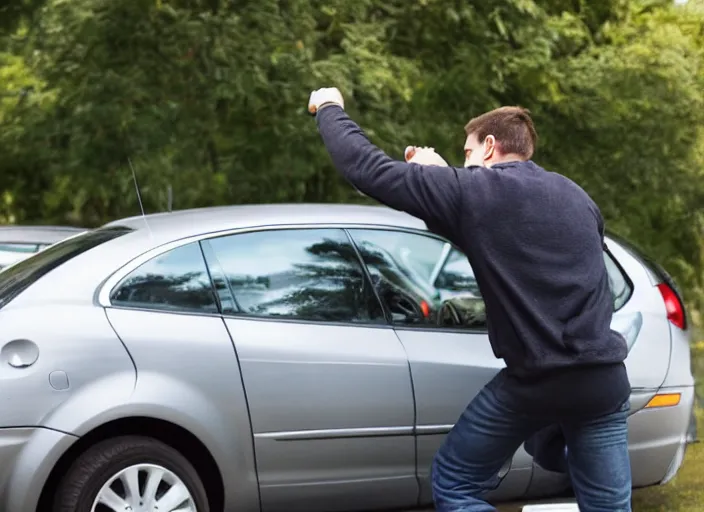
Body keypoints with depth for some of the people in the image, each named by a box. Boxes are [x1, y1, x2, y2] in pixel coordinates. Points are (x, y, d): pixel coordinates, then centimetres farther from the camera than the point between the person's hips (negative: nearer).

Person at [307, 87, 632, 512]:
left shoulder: (473, 190, -3)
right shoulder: (578, 198, 16)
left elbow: (368, 169, -1)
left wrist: (330, 109, 17)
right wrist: (440, 178, 28)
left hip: (533, 380, -5)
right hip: (605, 378, 5)